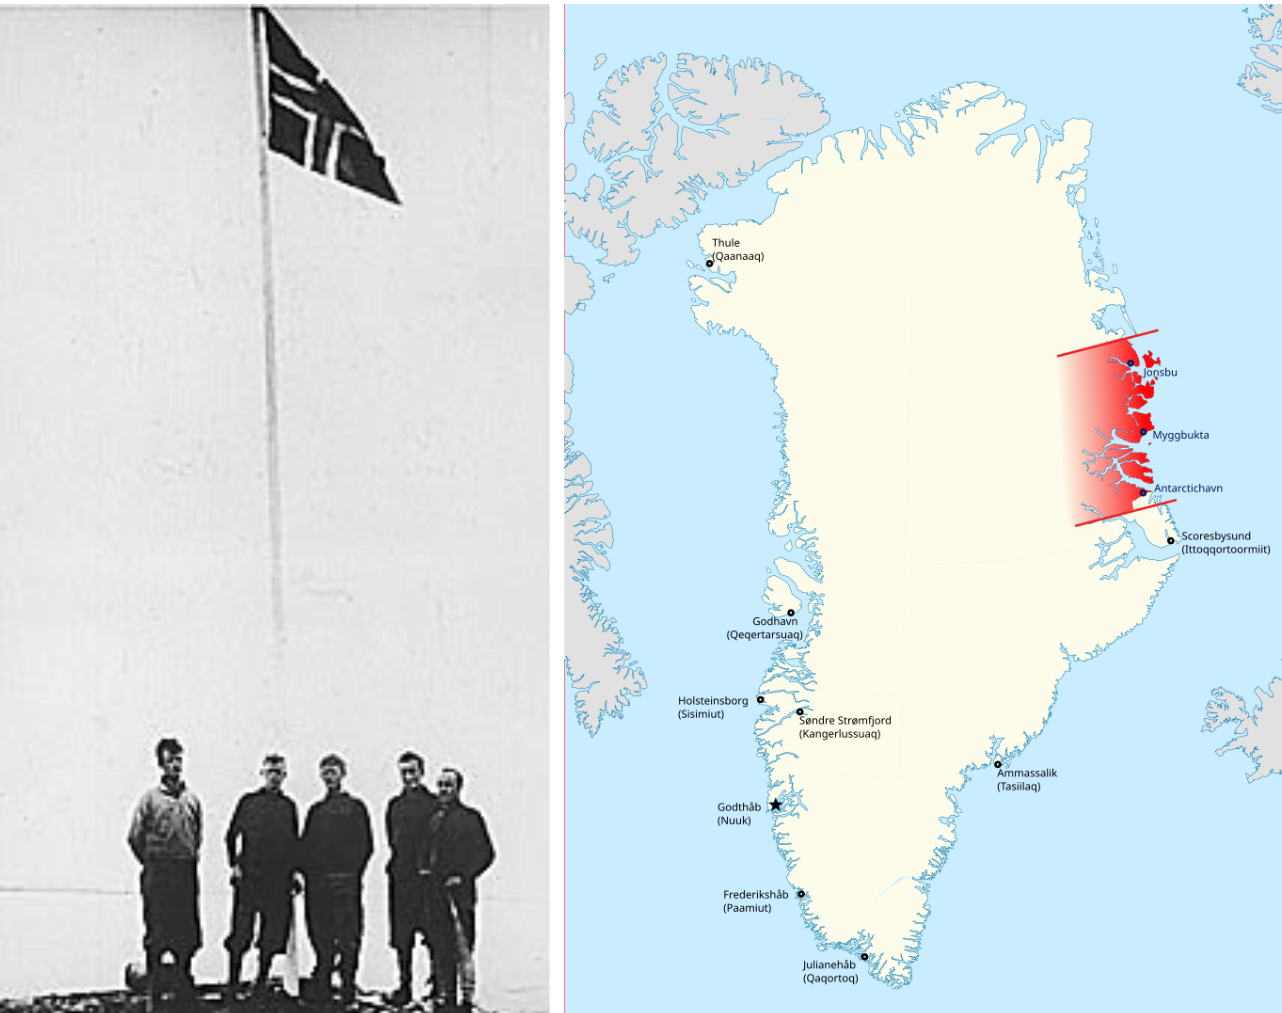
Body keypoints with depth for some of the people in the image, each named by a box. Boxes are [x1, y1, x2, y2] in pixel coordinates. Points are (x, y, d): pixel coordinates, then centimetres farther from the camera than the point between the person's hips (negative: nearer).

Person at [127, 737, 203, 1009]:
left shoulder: (192, 799, 8)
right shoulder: (150, 798, -3)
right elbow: (135, 837, -2)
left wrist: (192, 857, 13)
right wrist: (152, 863, 3)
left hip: (186, 873, 4)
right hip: (158, 875, -4)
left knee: (187, 933, 6)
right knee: (156, 933, 0)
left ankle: (185, 991, 16)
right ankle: (153, 993, 6)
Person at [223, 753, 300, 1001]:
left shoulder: (289, 806, 11)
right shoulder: (248, 801, 4)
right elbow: (231, 836, 6)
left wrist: (295, 871, 7)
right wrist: (234, 864, -4)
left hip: (279, 879, 3)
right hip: (249, 876, -3)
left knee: (272, 935, 3)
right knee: (241, 933, -4)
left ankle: (261, 983, 14)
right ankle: (232, 984, 2)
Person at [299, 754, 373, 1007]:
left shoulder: (355, 807, 7)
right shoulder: (316, 810, 20)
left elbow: (365, 844, 0)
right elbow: (305, 845, 17)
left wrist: (352, 871, -9)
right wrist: (307, 870, 2)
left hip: (345, 881, -4)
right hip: (317, 882, 4)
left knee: (347, 936, -7)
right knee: (320, 936, 4)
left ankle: (347, 987, -5)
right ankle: (321, 987, 10)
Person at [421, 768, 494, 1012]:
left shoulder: (470, 817, -2)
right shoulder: (432, 818, 16)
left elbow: (486, 854, -4)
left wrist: (463, 876, -11)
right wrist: (423, 867, 8)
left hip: (459, 891, -6)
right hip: (435, 891, 6)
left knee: (462, 947, -8)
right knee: (439, 947, 7)